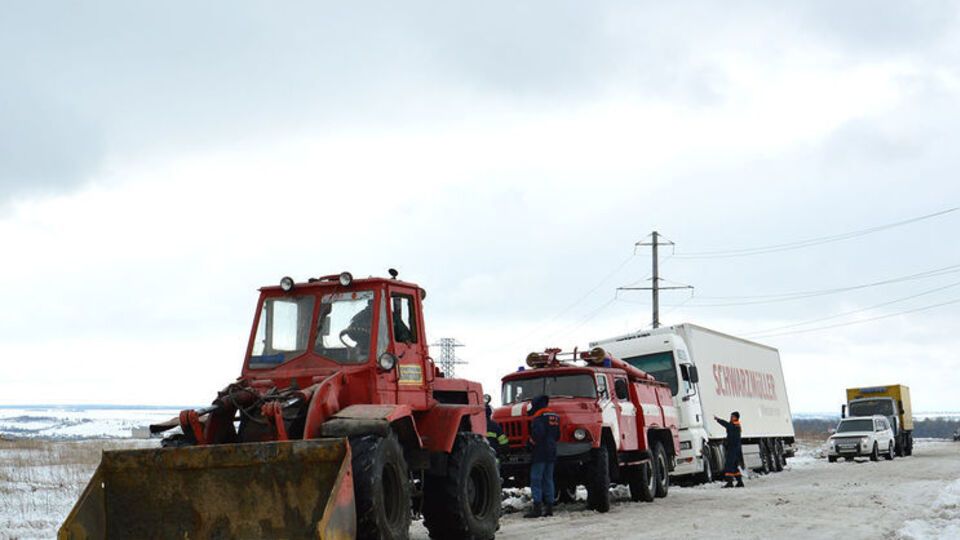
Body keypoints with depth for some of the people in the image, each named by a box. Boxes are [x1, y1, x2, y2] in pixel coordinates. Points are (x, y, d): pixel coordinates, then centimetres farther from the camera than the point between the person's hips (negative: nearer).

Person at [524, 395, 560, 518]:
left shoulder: (539, 417, -12)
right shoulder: (555, 417, 15)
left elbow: (538, 433, -24)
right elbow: (557, 435, 20)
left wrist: (532, 441, -7)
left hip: (539, 453, -8)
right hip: (551, 453, 8)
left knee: (536, 480, -7)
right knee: (548, 480, 12)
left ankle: (537, 507, -14)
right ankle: (549, 507, 11)